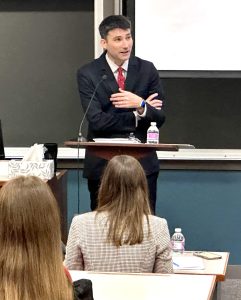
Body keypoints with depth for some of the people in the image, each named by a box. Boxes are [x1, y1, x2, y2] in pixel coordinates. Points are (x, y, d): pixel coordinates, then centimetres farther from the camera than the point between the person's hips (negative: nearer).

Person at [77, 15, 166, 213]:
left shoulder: (147, 70, 3)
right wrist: (137, 116, -10)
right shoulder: (88, 74, -3)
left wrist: (141, 105, -20)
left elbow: (159, 118, 0)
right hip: (102, 163, -1)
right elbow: (97, 121, -12)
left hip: (142, 162, 1)